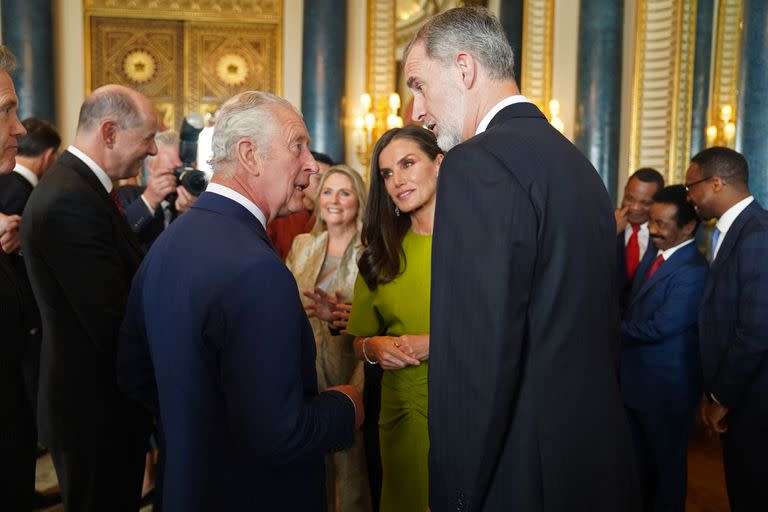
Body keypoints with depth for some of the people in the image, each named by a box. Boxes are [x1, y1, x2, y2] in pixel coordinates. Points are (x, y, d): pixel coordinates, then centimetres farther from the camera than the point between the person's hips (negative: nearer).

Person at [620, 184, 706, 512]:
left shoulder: (692, 272, -23)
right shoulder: (656, 255, 8)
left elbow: (659, 327, -26)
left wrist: (616, 331, -11)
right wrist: (623, 330, -6)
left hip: (666, 388, -9)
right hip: (636, 379, 9)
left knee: (666, 464, 12)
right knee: (639, 461, 22)